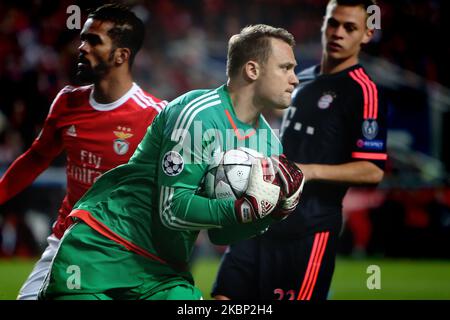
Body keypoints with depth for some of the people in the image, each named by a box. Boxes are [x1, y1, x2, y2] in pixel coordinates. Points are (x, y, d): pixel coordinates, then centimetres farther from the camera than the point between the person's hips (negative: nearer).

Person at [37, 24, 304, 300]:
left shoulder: (267, 141, 6)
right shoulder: (199, 113, -18)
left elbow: (220, 234, 8)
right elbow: (173, 210, -21)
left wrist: (274, 211, -8)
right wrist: (250, 207, -27)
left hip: (162, 268, 7)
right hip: (104, 248, -7)